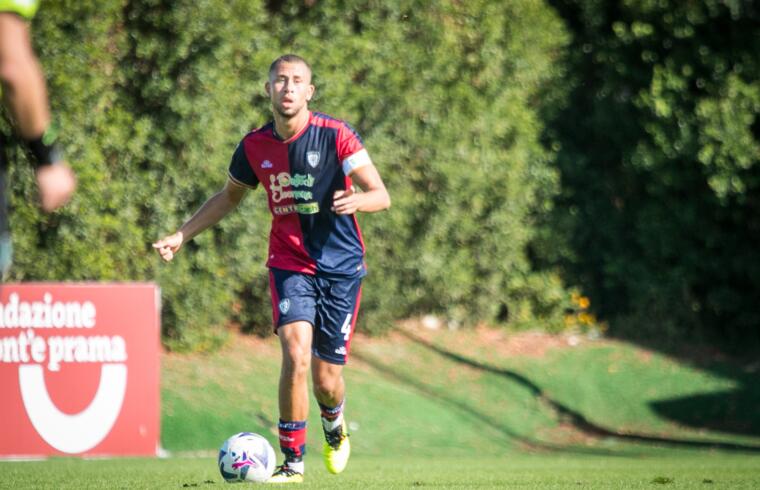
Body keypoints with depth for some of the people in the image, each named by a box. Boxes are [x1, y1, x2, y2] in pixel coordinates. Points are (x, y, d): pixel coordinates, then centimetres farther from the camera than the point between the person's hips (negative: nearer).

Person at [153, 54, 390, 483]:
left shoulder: (336, 136, -12)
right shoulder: (255, 146, -1)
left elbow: (382, 195, -14)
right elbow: (230, 197, 18)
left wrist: (357, 200, -37)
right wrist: (181, 235, 11)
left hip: (341, 267, -1)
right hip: (289, 265, 1)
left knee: (326, 376, 2)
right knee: (296, 355, -21)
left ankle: (335, 426, 39)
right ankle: (293, 463, -9)